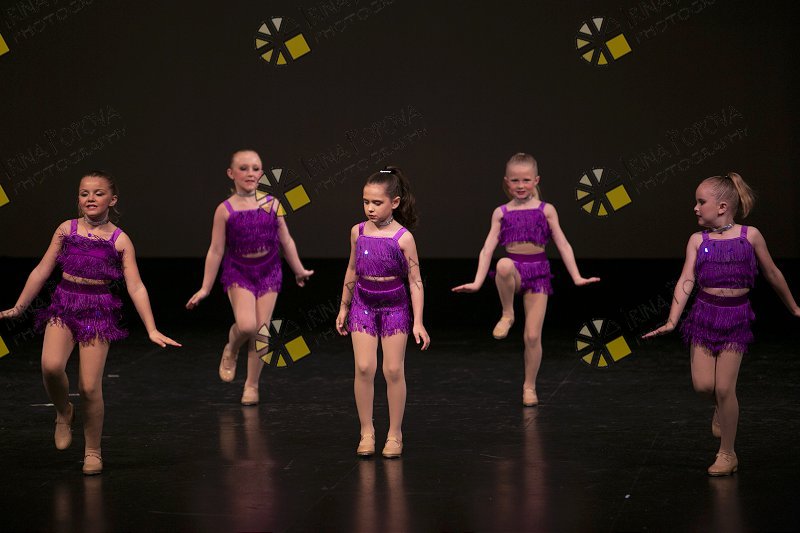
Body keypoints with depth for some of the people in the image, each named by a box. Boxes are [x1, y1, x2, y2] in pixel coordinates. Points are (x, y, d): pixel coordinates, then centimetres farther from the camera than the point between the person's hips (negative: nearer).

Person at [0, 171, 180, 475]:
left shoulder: (119, 240, 0)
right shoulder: (66, 230, 5)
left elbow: (136, 287, -1)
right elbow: (41, 272, 12)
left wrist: (151, 329, -7)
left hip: (98, 312, -1)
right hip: (63, 305, 1)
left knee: (90, 386, -6)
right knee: (51, 366, -24)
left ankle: (93, 452, 13)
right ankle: (63, 414, 8)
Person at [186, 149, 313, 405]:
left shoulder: (272, 204, -1)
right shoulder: (225, 210, -7)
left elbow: (286, 241, 10)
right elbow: (216, 251, -2)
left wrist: (298, 270, 17)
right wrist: (205, 289, -1)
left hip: (268, 272, 2)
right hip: (238, 272, -2)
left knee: (261, 331, 1)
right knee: (246, 325, -21)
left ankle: (252, 385, 15)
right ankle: (231, 351, 14)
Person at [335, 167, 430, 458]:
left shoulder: (403, 237, -12)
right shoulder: (358, 231, -1)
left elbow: (415, 281, -9)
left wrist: (418, 322, -13)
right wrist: (343, 308, 15)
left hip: (394, 306, -3)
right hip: (363, 304, 3)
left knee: (393, 369, -1)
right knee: (364, 368, -6)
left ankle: (395, 434, 11)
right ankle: (367, 431, 6)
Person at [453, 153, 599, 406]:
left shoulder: (546, 210, 4)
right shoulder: (501, 213, 6)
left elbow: (563, 245, 5)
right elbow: (487, 249, 2)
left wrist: (576, 277, -1)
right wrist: (477, 282, -7)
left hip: (538, 271, 0)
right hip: (514, 270, 0)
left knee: (533, 336, -3)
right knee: (504, 265, -40)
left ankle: (529, 386, 15)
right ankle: (507, 315, -17)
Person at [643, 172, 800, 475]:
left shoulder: (750, 236, -3)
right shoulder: (698, 240, 2)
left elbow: (772, 274, 9)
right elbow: (686, 281, -6)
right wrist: (672, 321, -17)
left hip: (735, 317, -2)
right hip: (704, 314, 2)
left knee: (724, 388, -5)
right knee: (702, 384, -6)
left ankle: (727, 454, 9)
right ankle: (722, 408, 31)